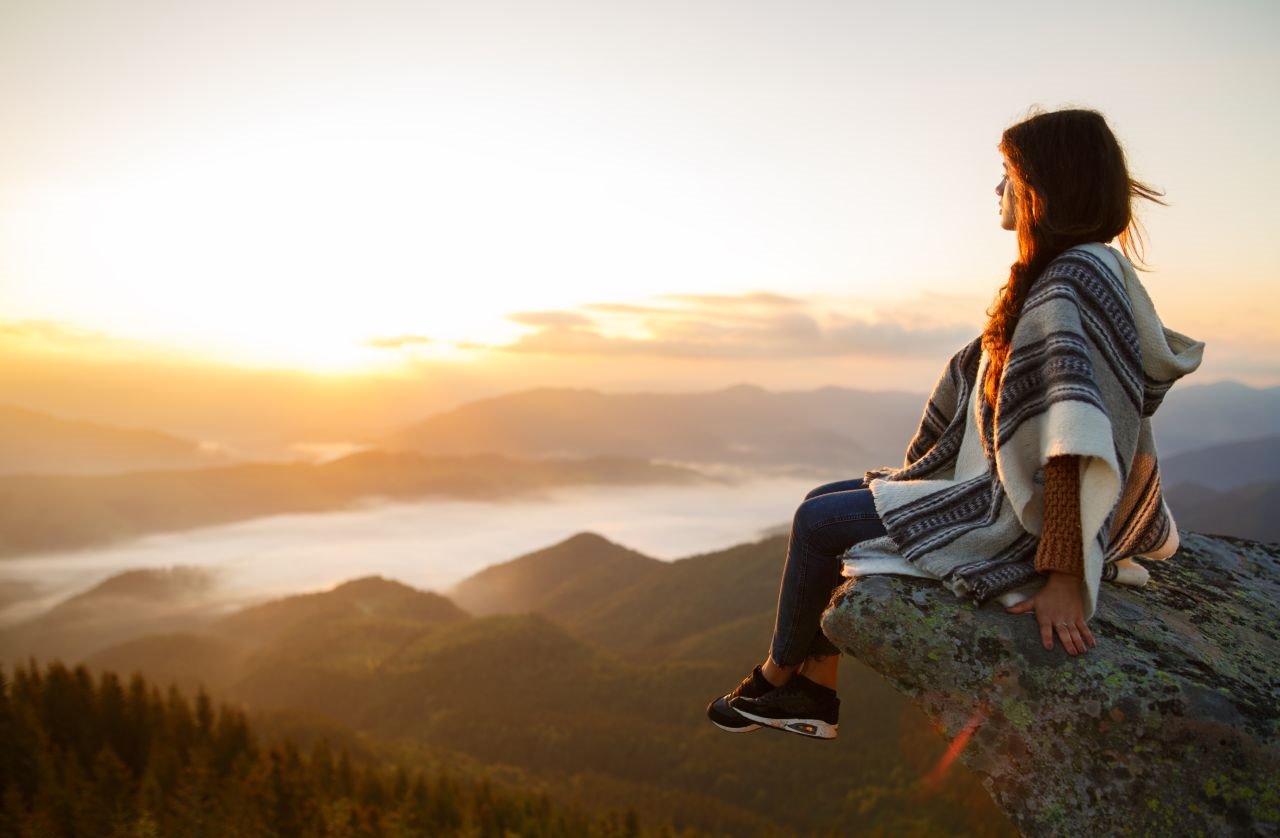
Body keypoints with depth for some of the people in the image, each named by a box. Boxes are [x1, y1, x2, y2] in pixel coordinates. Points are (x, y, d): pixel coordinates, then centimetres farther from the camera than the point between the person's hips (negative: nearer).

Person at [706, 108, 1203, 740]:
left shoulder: (1080, 274, -22)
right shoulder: (1054, 274, 10)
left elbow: (1080, 440, -29)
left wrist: (1063, 579, -31)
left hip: (1012, 521, -10)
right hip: (992, 487, 10)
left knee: (818, 522, -4)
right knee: (823, 502, 12)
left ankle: (777, 675, 20)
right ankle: (815, 696, 16)